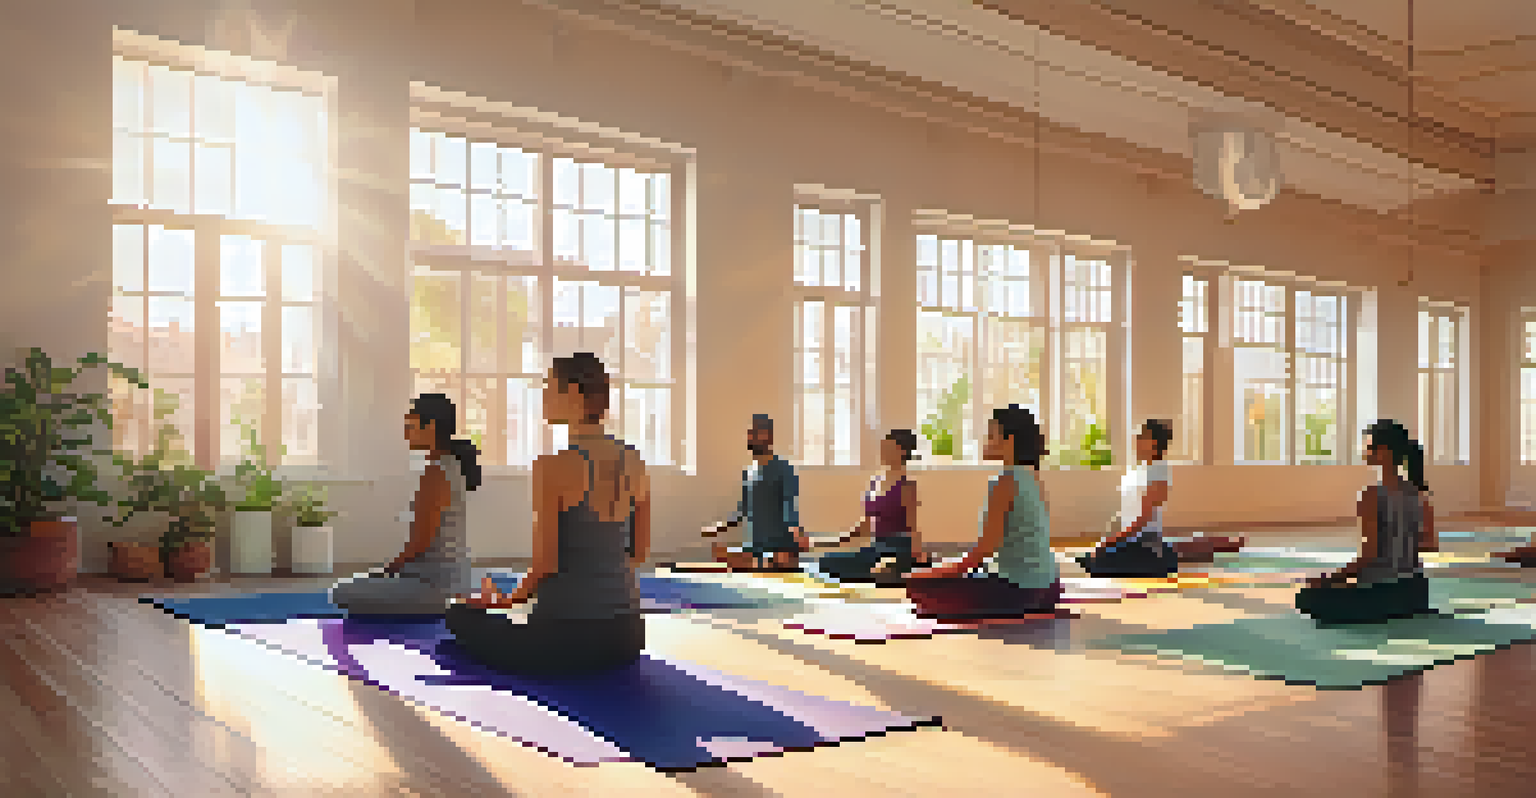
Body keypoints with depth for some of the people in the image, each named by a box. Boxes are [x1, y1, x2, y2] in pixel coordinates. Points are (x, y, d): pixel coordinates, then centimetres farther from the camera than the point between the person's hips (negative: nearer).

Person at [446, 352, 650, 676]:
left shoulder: (554, 465, -17)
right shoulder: (634, 462, 3)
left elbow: (545, 561, -16)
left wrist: (508, 600, 3)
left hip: (568, 632, -8)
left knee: (461, 615, 19)